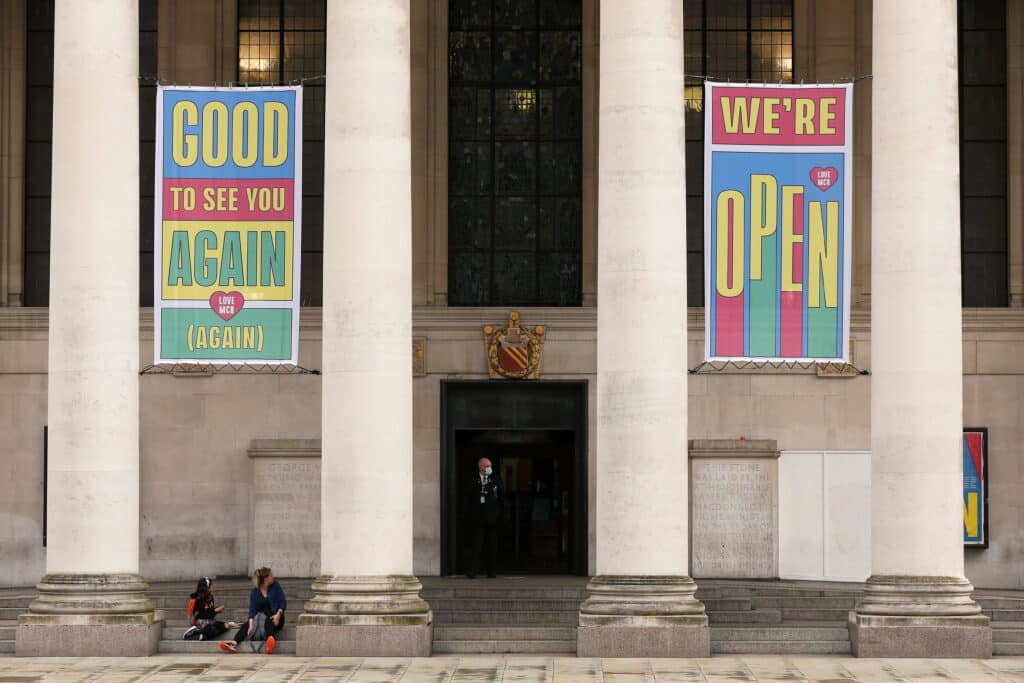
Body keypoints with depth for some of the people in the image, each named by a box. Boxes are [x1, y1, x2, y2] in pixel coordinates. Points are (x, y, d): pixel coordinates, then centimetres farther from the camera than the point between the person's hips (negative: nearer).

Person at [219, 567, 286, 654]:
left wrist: (278, 614, -22)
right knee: (246, 625, -23)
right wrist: (251, 625, -24)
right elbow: (252, 610, -8)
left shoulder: (275, 586, -1)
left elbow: (283, 603, -3)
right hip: (261, 617, 3)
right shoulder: (254, 592, -1)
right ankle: (234, 643, -45)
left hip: (275, 618, -3)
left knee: (268, 621, -38)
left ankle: (270, 640, -68)